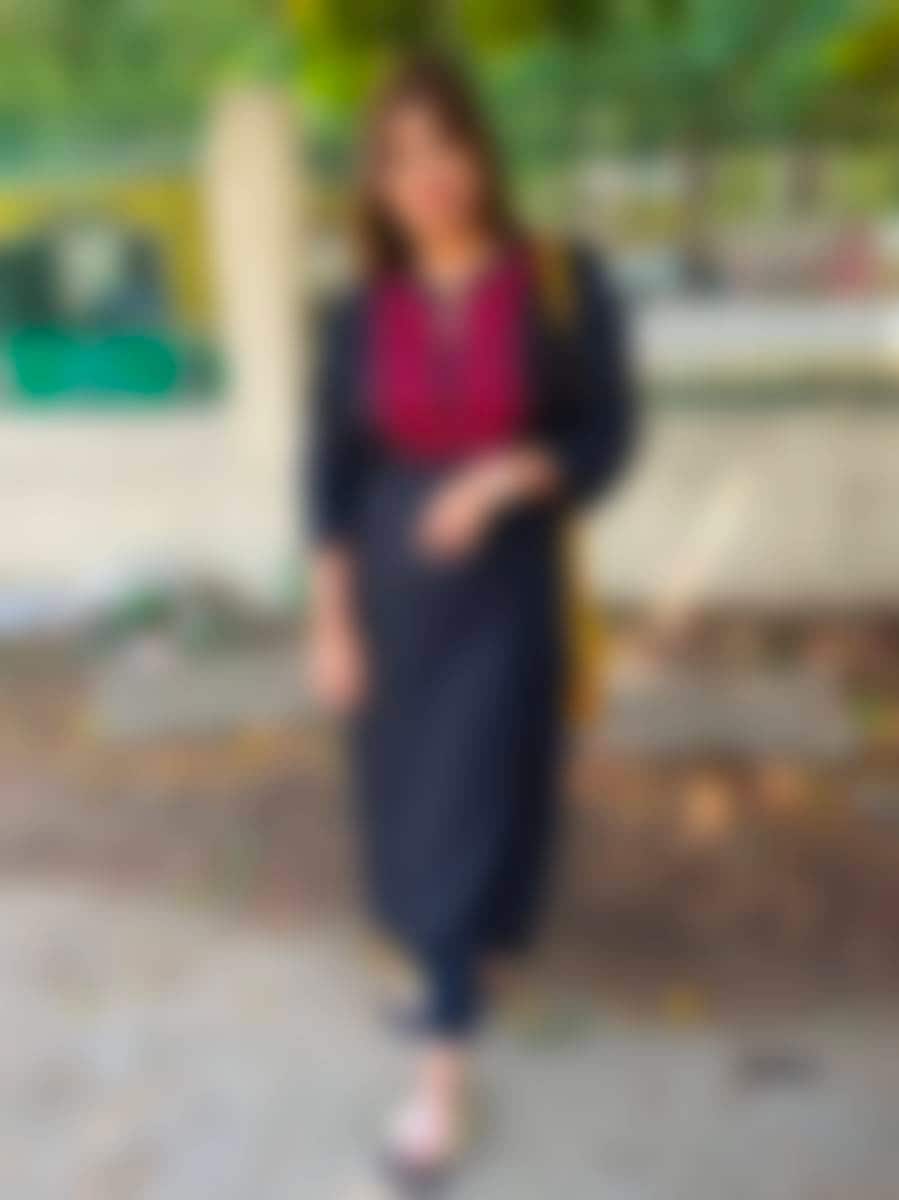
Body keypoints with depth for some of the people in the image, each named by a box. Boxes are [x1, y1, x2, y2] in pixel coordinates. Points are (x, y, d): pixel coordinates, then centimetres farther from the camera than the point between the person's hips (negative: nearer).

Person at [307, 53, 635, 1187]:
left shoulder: (564, 285, -8)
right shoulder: (363, 314, -2)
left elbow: (608, 438, -6)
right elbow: (331, 477, 0)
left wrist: (507, 476, -24)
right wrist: (331, 625, -4)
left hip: (507, 591, -3)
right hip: (392, 592, 3)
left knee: (469, 821, -1)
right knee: (413, 809, 16)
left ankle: (443, 1067, 11)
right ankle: (460, 950, 45)